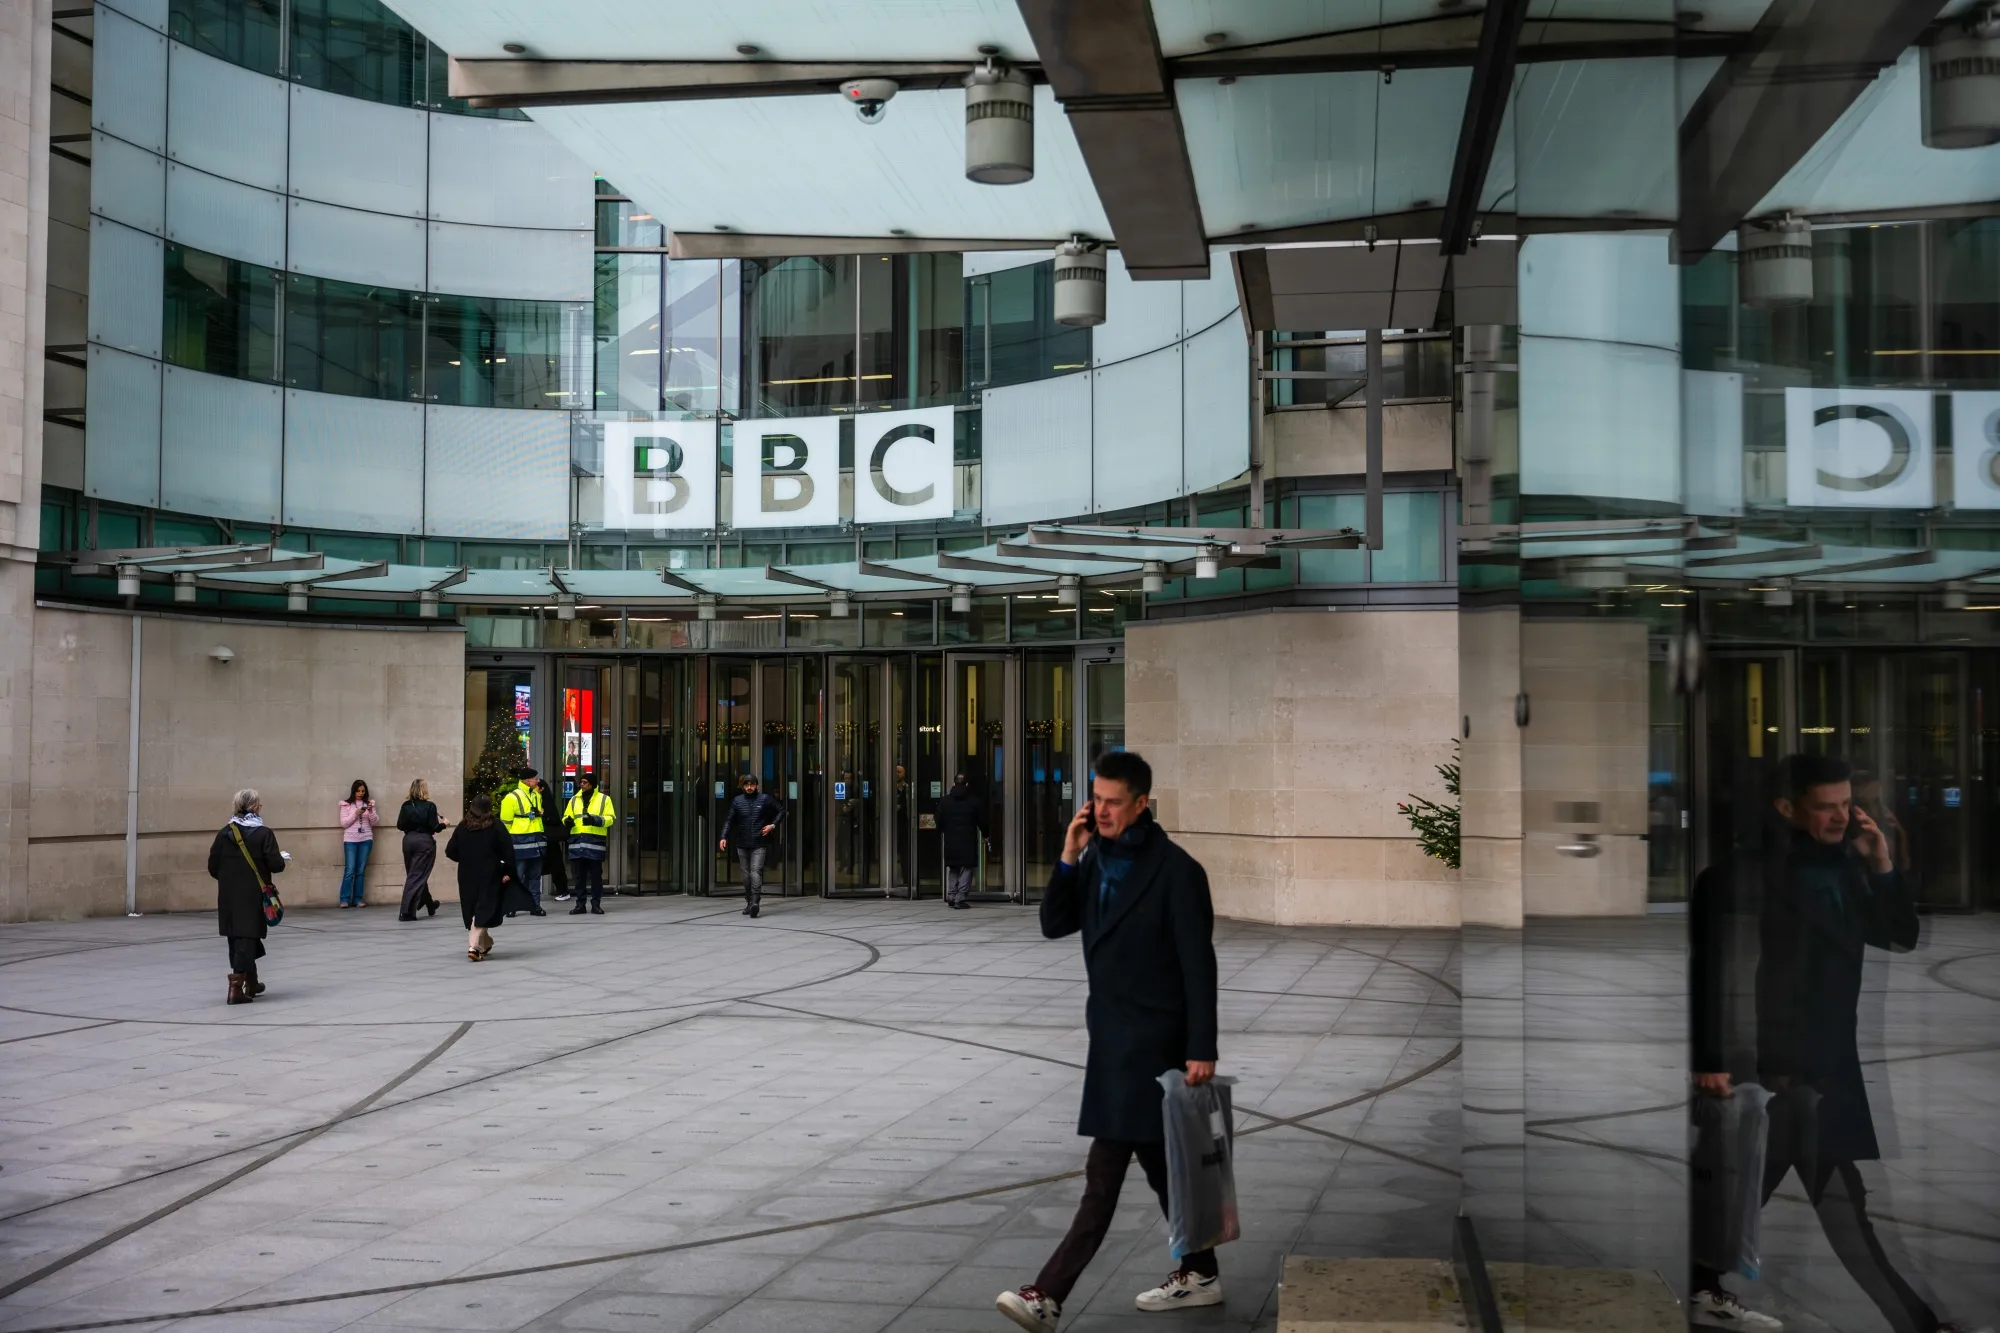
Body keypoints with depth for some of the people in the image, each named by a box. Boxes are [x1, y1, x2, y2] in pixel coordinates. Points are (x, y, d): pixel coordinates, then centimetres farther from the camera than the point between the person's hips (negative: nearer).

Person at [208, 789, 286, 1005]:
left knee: (236, 939, 17)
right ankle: (236, 987, -12)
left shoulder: (224, 833, 1)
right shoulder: (264, 834, -10)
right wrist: (283, 857, 10)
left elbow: (213, 867, 2)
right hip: (253, 896, -4)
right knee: (247, 938, -2)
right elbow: (275, 865, -12)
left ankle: (251, 983, 30)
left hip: (229, 897, 5)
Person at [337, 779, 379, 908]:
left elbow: (375, 822, 5)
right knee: (350, 870, -7)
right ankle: (345, 899, -2)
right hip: (350, 840, -2)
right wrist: (355, 814, -16)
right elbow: (343, 823, -4)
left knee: (361, 871, 3)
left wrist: (371, 812, -13)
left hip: (366, 840, 2)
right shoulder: (346, 805, 2)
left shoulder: (369, 803, 8)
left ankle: (357, 899, 6)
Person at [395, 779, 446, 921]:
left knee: (413, 874, 18)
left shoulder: (406, 806, 1)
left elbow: (400, 825, 3)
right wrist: (443, 824, 8)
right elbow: (434, 827, -12)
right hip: (424, 841, -5)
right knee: (418, 876, -2)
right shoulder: (429, 806, -11)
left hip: (408, 840, 5)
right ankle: (406, 912, -8)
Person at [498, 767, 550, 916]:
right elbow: (505, 822, -8)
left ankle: (535, 905, 14)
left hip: (536, 841, 7)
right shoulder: (512, 797, -9)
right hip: (520, 842, -7)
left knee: (534, 876, 10)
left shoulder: (537, 795, 13)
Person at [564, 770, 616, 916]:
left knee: (596, 875, 1)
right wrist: (567, 821, -6)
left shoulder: (604, 799, 4)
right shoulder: (574, 799, 16)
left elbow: (611, 818, -2)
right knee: (579, 875, 5)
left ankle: (596, 904, 7)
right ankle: (580, 904, 11)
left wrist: (595, 820, -18)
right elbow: (566, 816, 19)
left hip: (595, 841, -3)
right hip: (577, 841, 3)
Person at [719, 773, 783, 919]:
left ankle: (755, 902, -23)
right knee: (746, 874, 8)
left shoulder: (764, 799, 2)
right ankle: (749, 902, 19)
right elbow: (729, 820, 3)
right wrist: (724, 837, -10)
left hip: (759, 844, -3)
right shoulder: (737, 801, 6)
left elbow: (781, 811, 12)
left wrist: (773, 825, -1)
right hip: (742, 844, 3)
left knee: (756, 871, -15)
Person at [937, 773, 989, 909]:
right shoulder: (974, 801, -2)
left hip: (950, 841, 3)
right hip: (968, 841, -3)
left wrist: (939, 836, 20)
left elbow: (939, 822, 6)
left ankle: (951, 898, 10)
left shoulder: (944, 801, 4)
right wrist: (986, 836, 18)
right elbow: (982, 821, 3)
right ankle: (960, 898, -8)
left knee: (952, 869, 13)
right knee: (966, 870, -1)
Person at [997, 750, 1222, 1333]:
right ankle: (1199, 1274, 30)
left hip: (1148, 1042, -8)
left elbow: (1199, 966, -14)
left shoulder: (1177, 871, -14)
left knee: (1104, 1174, -8)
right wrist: (1068, 859, -7)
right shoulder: (1097, 859, 8)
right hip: (1112, 1034, 8)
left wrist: (1201, 1050, -16)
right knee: (1159, 1161, 17)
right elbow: (1054, 924, 6)